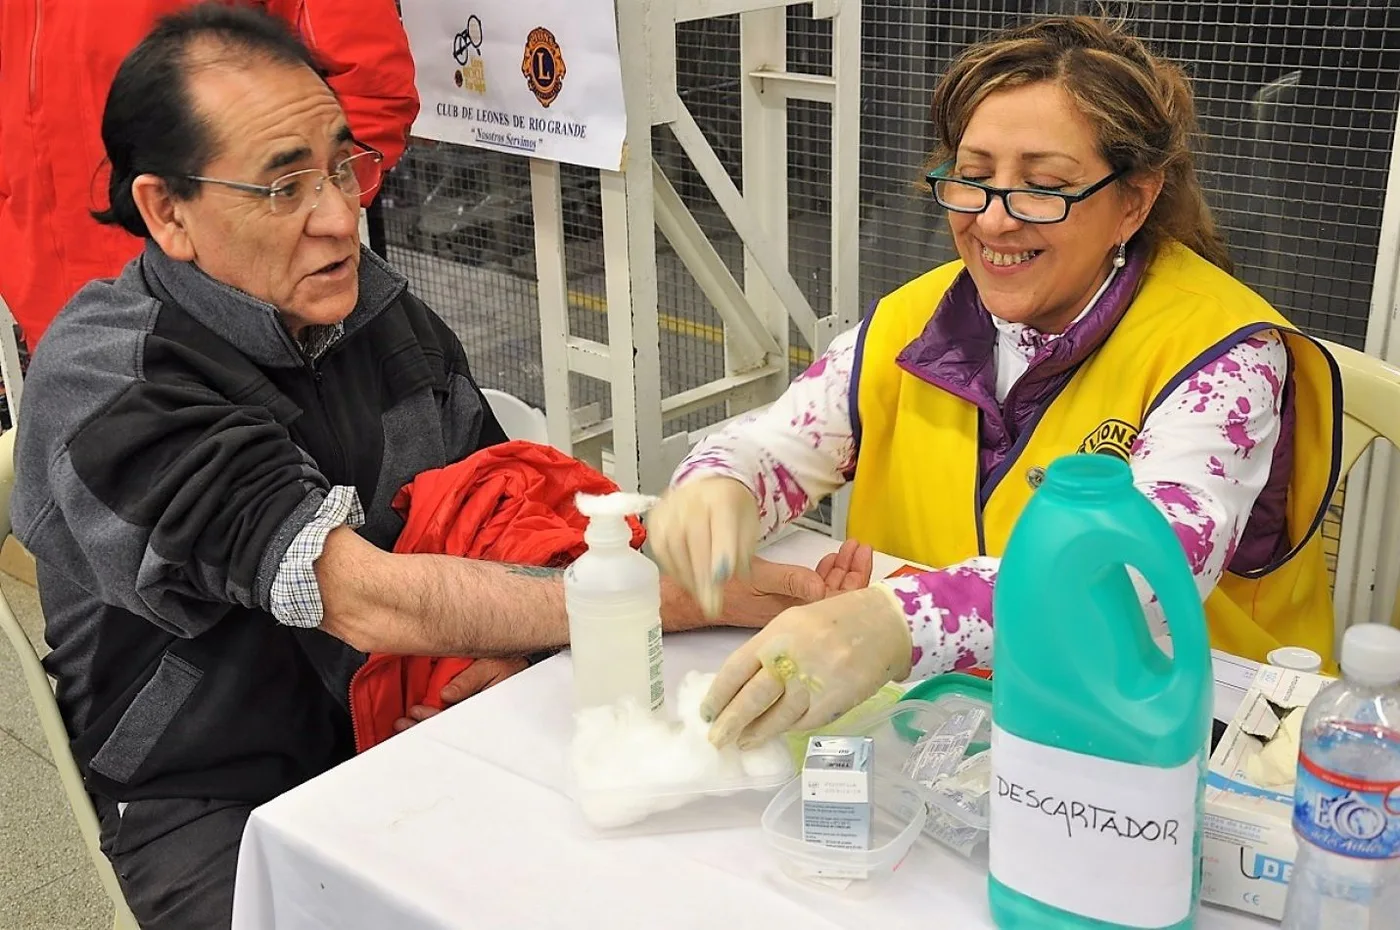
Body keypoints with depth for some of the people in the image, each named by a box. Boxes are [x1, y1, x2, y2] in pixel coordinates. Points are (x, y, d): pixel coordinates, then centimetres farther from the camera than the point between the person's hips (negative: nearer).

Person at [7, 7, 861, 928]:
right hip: (223, 796, -4)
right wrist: (704, 594, -31)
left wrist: (516, 628, -14)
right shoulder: (107, 384, -21)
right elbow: (369, 601, -31)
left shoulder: (374, 298, -2)